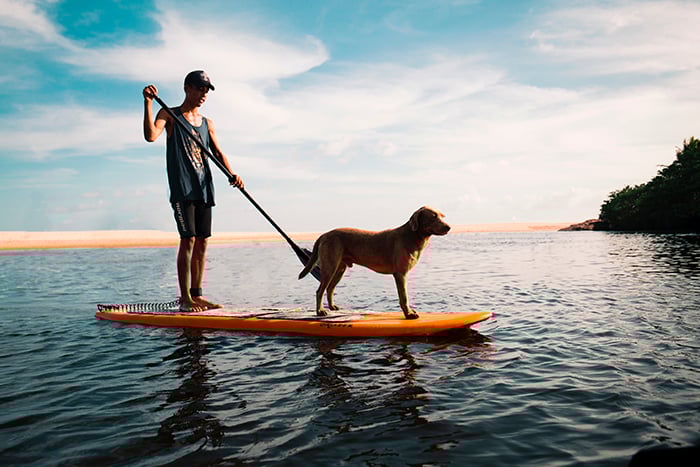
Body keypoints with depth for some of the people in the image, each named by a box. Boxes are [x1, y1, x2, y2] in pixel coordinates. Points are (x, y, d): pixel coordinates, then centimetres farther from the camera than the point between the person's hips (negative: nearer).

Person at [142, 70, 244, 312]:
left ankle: (197, 295, 12)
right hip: (182, 187, -6)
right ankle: (185, 298, -7)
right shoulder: (169, 115, 4)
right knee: (188, 239, -12)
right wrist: (148, 102, -22)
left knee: (202, 242, 4)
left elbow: (217, 152, 10)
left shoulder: (207, 123, 18)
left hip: (204, 188, 6)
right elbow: (151, 135, -14)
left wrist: (232, 174, -6)